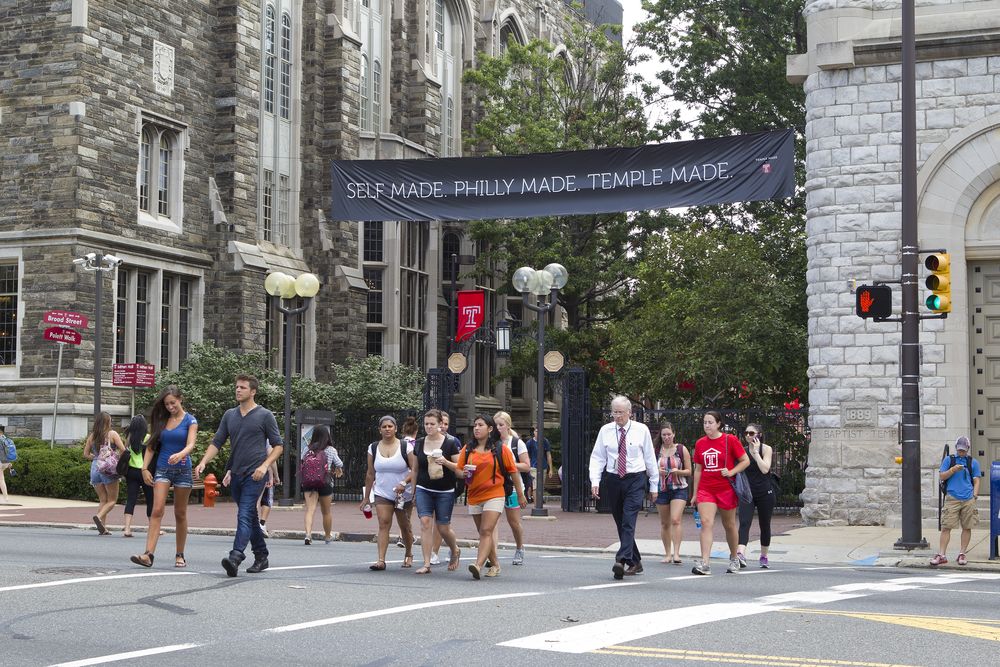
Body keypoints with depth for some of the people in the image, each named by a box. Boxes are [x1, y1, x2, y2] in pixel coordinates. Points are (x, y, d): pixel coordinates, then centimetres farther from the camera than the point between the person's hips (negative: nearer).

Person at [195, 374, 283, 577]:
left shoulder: (265, 416, -3)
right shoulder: (229, 415, 12)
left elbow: (278, 445, -1)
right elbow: (217, 442, 10)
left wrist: (264, 465, -15)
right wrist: (204, 462, -5)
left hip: (254, 475, -6)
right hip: (236, 474, 6)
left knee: (244, 516, -18)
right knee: (250, 517, 14)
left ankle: (235, 557, -30)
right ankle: (261, 557, 24)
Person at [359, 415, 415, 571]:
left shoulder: (405, 447, -5)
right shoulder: (373, 448, 4)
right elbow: (370, 473, 10)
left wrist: (404, 483, -25)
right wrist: (366, 497, 10)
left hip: (404, 494, -1)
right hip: (382, 493, 1)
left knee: (404, 526, 10)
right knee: (383, 523, -13)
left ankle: (409, 554, 33)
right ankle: (381, 560, -19)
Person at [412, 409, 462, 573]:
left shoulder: (449, 444, -4)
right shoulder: (419, 444, 6)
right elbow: (414, 469, 15)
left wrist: (445, 462, -21)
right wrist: (413, 491, 16)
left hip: (445, 492, -2)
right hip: (423, 490, 3)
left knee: (443, 527, 3)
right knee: (425, 523, -11)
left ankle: (455, 551, 34)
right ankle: (426, 564, -9)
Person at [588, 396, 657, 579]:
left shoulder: (641, 430, 0)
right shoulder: (605, 430, 4)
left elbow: (650, 458, 5)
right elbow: (597, 457, 5)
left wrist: (654, 485, 6)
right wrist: (595, 481, -7)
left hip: (635, 480, -3)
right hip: (613, 480, 3)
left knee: (629, 521, -16)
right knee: (620, 523, 8)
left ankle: (622, 560, -25)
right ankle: (635, 562, 19)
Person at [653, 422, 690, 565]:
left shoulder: (682, 449, 1)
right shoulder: (655, 450, 3)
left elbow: (689, 471, 4)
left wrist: (678, 471, -15)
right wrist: (657, 471, -12)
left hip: (679, 489, -2)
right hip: (661, 490, 2)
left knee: (675, 520, -17)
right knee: (664, 523, 8)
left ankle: (676, 553, -17)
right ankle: (667, 554, 19)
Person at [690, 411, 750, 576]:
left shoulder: (730, 440, -4)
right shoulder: (700, 443, 7)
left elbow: (745, 461, -1)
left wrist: (731, 472, -16)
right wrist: (695, 493, 13)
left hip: (726, 489, -2)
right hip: (706, 489, 2)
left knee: (729, 525, 11)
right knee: (706, 522, -14)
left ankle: (734, 559, 32)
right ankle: (704, 563, -20)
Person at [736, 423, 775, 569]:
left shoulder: (766, 449, -3)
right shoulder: (742, 451, 7)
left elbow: (765, 469, -19)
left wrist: (756, 451, -17)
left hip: (765, 493, -2)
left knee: (765, 526, 10)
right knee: (744, 523, -18)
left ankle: (764, 556, 28)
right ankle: (741, 554, -33)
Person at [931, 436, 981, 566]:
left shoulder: (973, 462, 11)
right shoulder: (949, 460, 11)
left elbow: (976, 481, 10)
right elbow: (942, 477, 6)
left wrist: (974, 496, -2)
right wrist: (953, 470, -10)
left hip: (968, 500, 1)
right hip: (952, 499, -1)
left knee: (967, 527, 4)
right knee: (946, 527, -6)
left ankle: (962, 553, 14)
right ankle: (942, 555, -4)